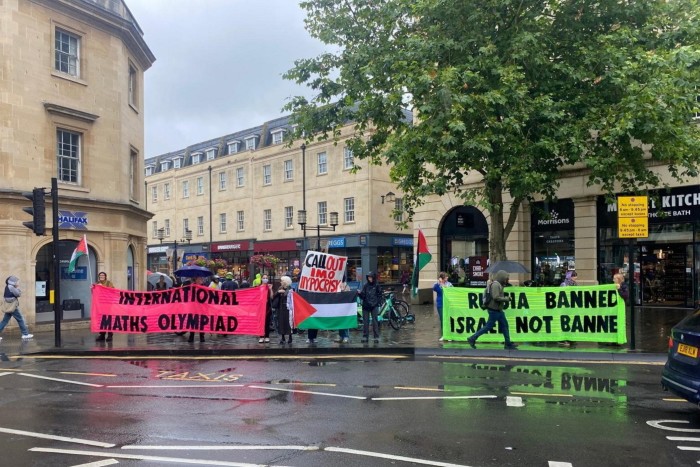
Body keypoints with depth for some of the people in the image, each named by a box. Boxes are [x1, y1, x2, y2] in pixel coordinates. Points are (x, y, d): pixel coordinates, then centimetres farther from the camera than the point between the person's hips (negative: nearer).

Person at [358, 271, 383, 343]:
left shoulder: (377, 286, 2)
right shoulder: (366, 286, 7)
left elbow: (380, 295, 4)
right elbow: (363, 296, 5)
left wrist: (378, 302, -8)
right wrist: (360, 293, -15)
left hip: (374, 306, -3)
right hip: (366, 306, 3)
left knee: (375, 321, -3)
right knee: (365, 322, 3)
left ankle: (376, 337, 1)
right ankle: (365, 337, 9)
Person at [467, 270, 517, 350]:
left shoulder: (498, 284, 14)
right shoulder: (495, 284, -18)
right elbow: (496, 297, -25)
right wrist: (506, 299, -14)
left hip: (498, 310, 10)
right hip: (494, 310, -10)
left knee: (504, 325, 11)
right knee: (488, 326, -4)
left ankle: (508, 344, 17)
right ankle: (472, 339, 2)